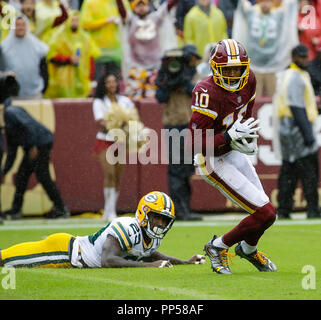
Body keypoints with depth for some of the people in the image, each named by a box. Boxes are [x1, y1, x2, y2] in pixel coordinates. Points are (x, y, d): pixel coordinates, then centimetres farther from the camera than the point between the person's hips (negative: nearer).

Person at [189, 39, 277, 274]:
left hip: (235, 153, 8)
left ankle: (248, 249, 49)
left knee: (265, 211, 17)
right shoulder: (208, 93, -30)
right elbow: (197, 143, -31)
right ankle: (218, 247, 9)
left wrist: (249, 137, 1)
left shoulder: (249, 81, -6)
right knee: (266, 213, -11)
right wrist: (230, 137, -39)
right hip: (214, 162, -8)